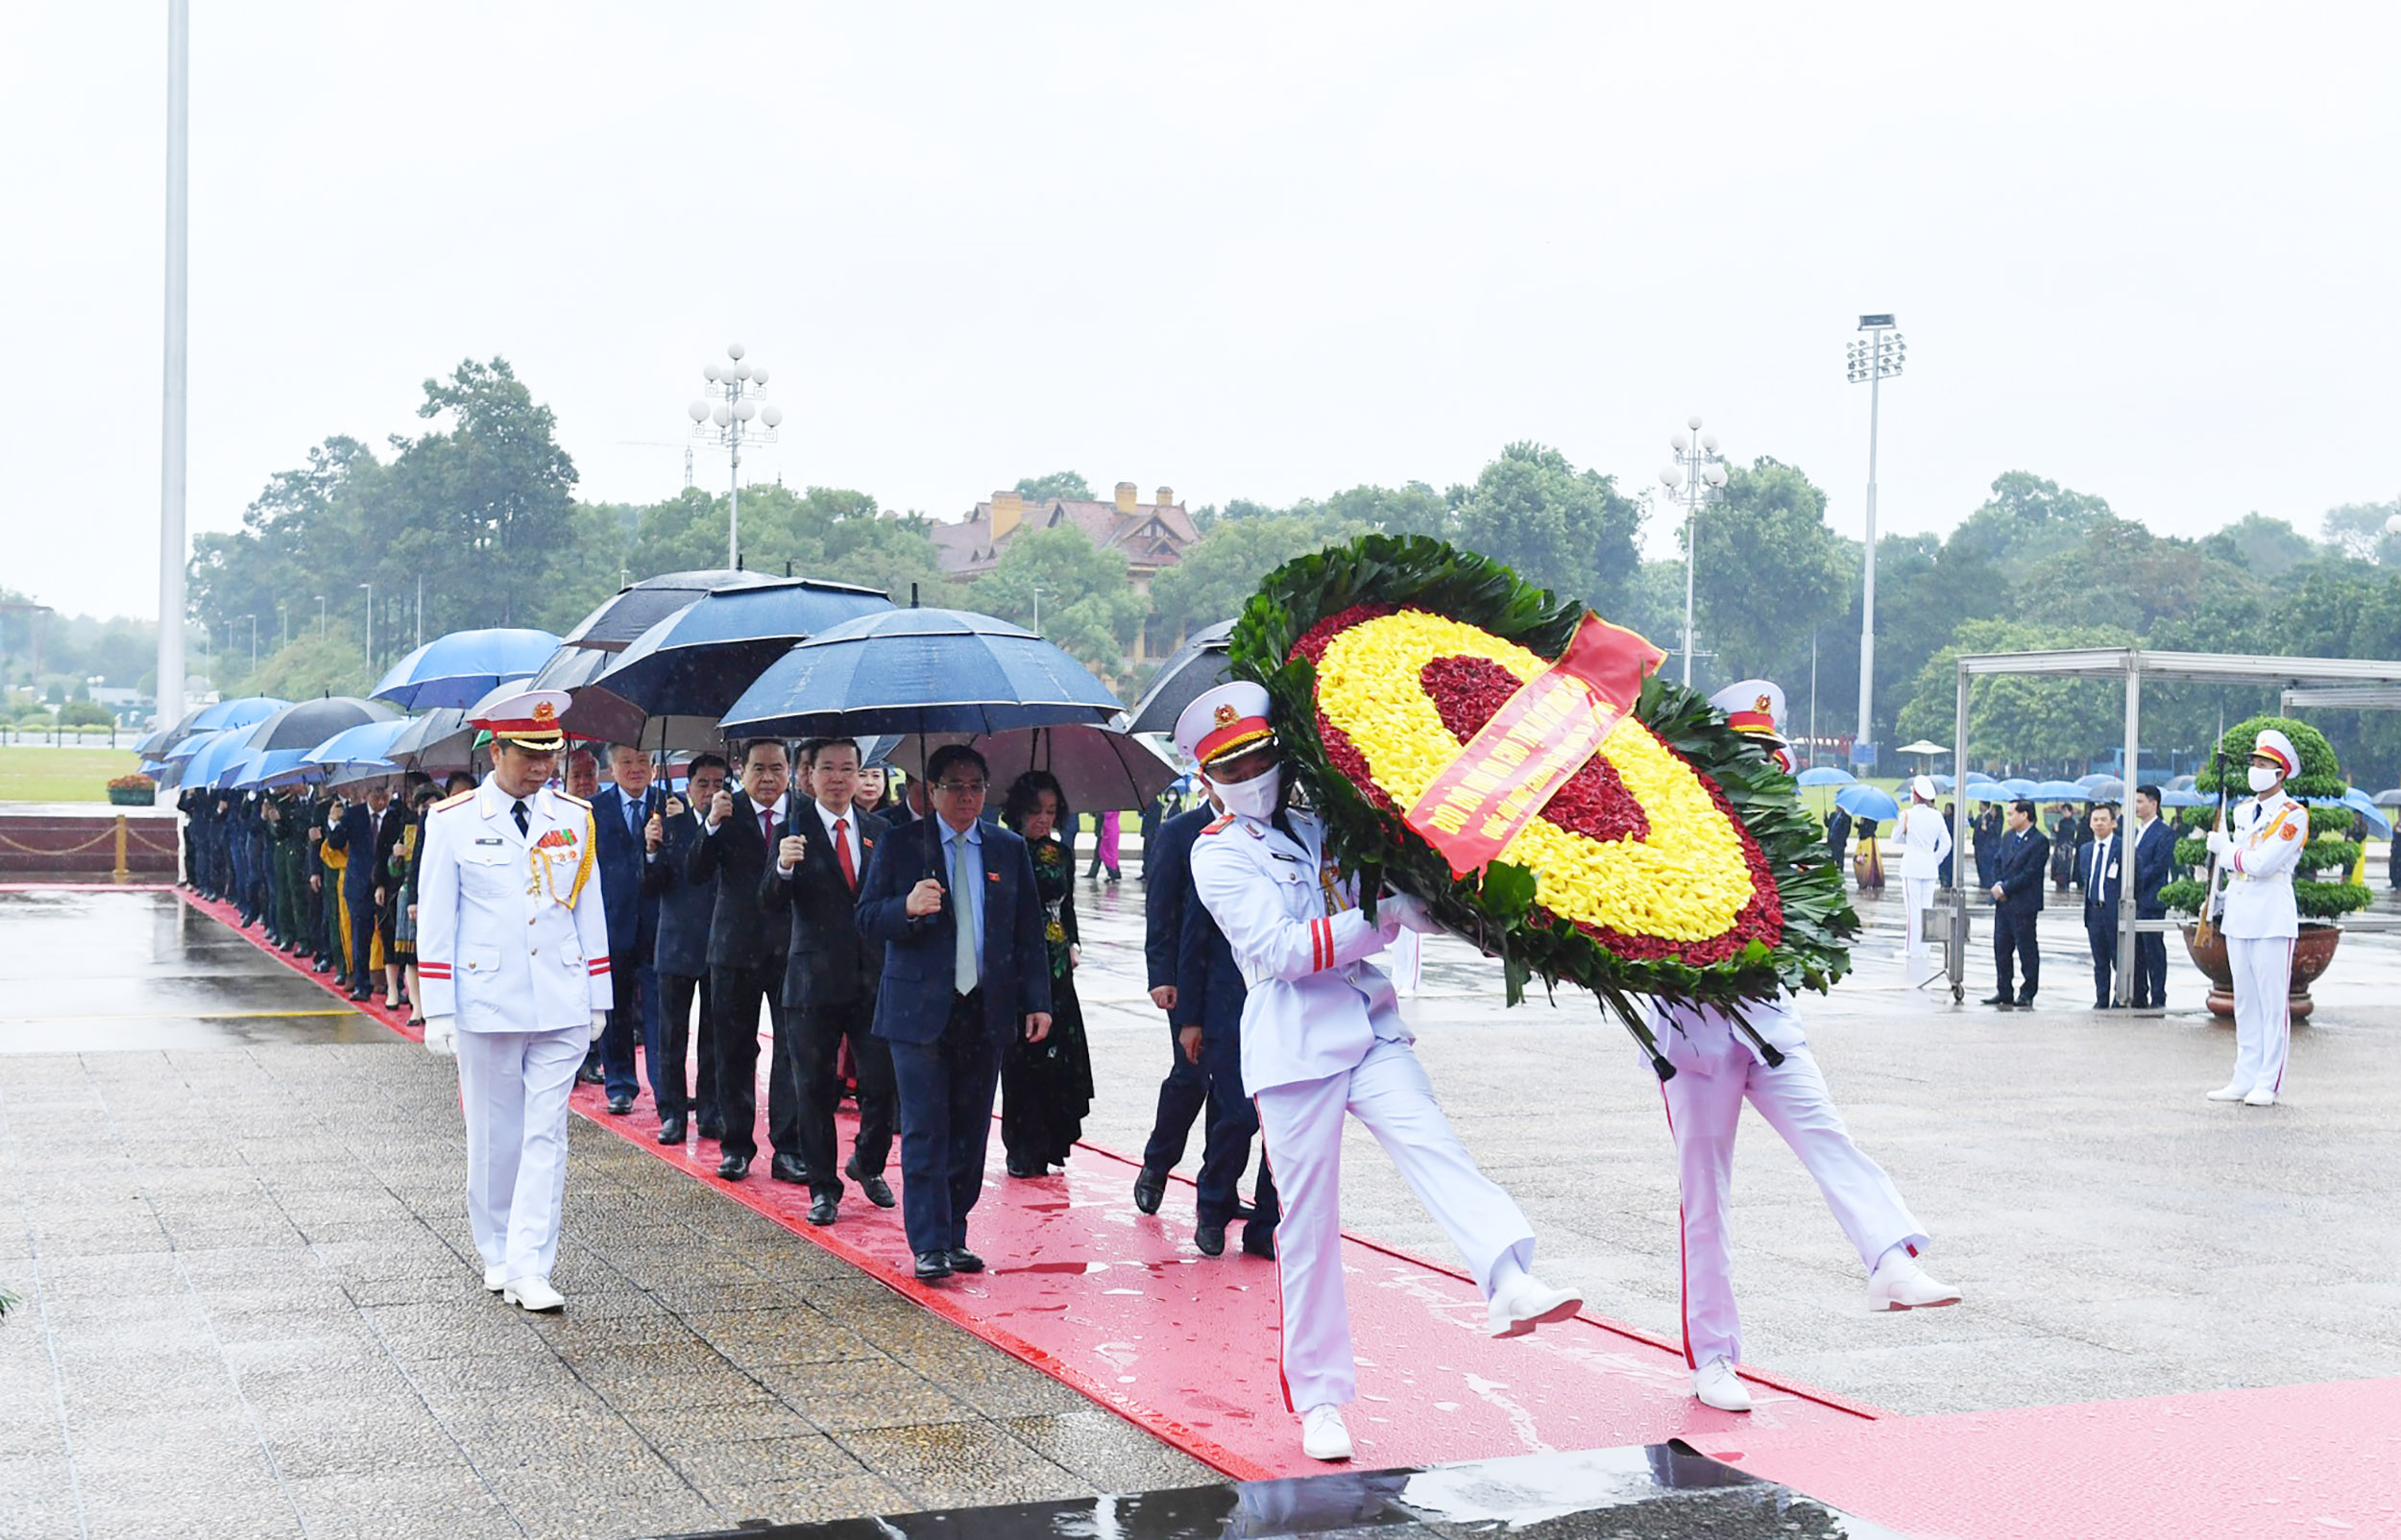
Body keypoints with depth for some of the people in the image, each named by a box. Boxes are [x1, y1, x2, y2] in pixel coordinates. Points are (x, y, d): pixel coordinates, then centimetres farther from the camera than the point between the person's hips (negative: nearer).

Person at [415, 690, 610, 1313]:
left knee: (546, 1136, -4)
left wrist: (596, 1000, 10)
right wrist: (438, 1010, -4)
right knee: (494, 1138, 8)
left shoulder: (573, 817, 6)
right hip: (486, 1005, -2)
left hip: (561, 1006, 2)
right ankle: (496, 1256, 23)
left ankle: (529, 1269, -5)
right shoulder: (452, 822, -2)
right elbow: (435, 922, 0)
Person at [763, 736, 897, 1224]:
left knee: (884, 1085, 0)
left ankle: (867, 1165, 26)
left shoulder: (878, 830, 9)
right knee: (816, 1090, 5)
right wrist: (782, 867, -33)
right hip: (816, 982, -2)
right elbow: (771, 901, -13)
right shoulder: (795, 831, -3)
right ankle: (824, 1189, 18)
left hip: (874, 980, 2)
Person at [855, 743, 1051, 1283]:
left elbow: (1029, 932, 12)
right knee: (925, 1131, -5)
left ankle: (954, 1236, 17)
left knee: (970, 1132, 8)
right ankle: (929, 1245, -2)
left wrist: (1037, 1001, 5)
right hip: (920, 1010, -3)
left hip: (986, 1011, 3)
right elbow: (868, 919, 0)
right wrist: (907, 908, -21)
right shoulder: (900, 846, 3)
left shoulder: (1010, 850, 10)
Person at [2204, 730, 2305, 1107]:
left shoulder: (2293, 816, -9)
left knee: (2273, 1002, -4)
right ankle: (2245, 1079, 16)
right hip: (2239, 917, 7)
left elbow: (2260, 862, -18)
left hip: (2272, 919, -7)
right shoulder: (2243, 810, 14)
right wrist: (2224, 897, 16)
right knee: (2245, 1002, 11)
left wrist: (2223, 848, -5)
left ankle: (2269, 1085, -1)